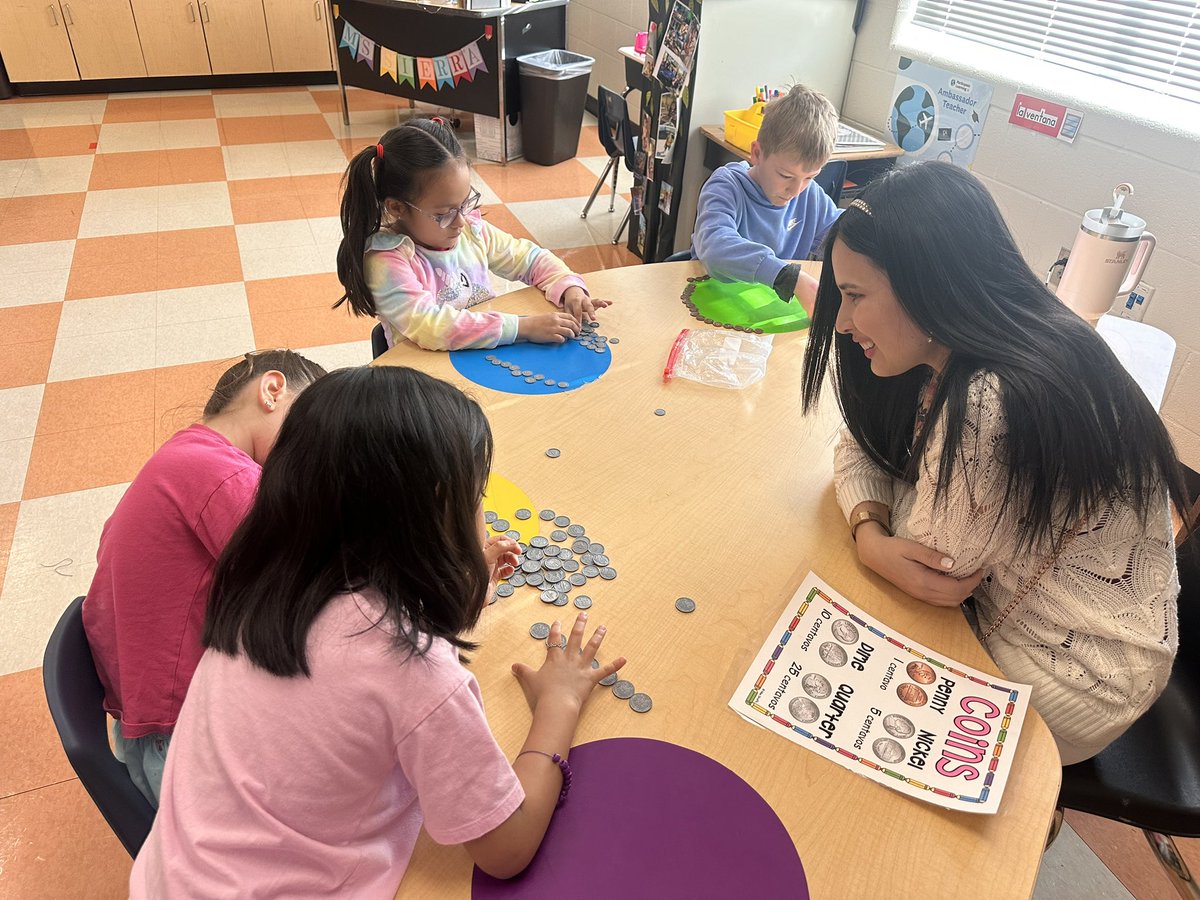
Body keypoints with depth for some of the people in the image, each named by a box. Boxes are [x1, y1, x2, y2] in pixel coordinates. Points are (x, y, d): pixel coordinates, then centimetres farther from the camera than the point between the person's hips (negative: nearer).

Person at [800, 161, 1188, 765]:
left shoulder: (998, 407, -36)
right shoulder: (950, 359, -8)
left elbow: (937, 569, -27)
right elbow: (861, 448, -2)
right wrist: (871, 533, -19)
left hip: (1075, 674, -7)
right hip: (997, 603, 7)